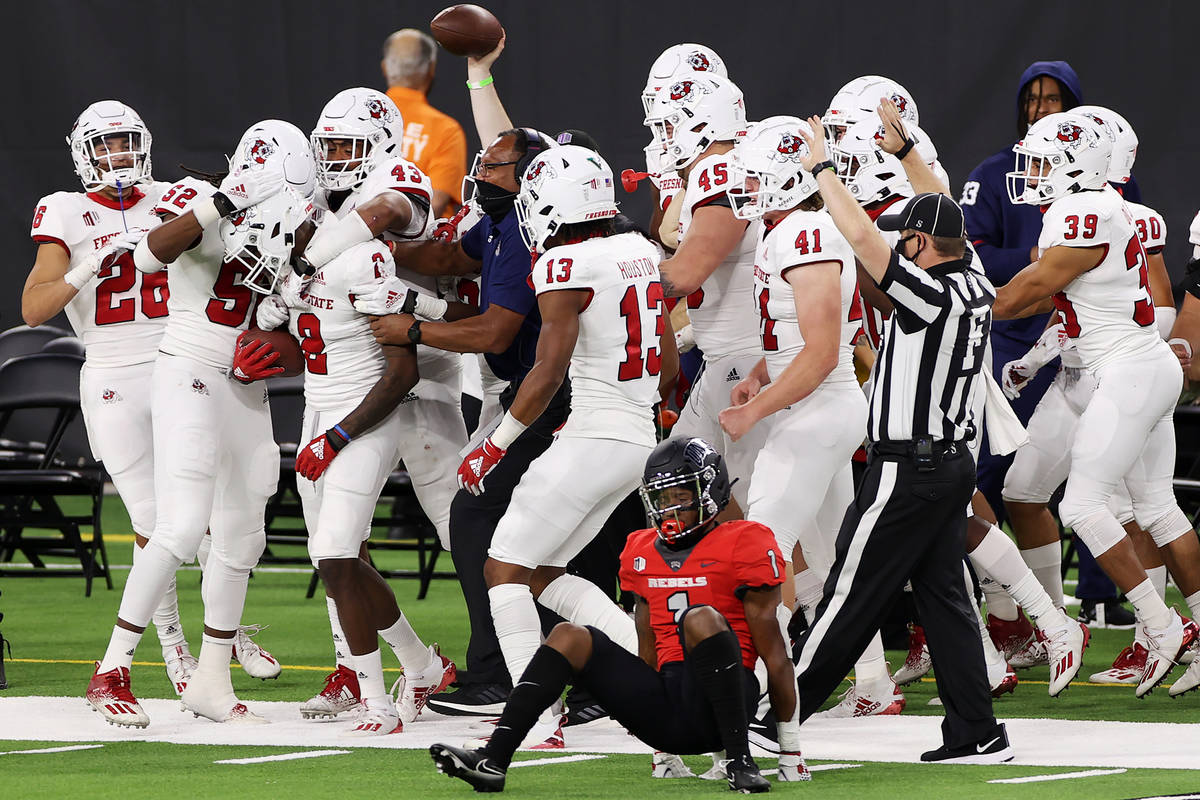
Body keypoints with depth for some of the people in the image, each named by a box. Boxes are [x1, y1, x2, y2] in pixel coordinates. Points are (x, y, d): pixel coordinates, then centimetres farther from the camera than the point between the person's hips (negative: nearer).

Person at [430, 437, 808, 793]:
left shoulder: (743, 545, -3)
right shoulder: (642, 551, 16)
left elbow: (773, 652, -2)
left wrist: (791, 747, -2)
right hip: (663, 711, 6)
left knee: (702, 617, -32)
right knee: (570, 637, -7)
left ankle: (740, 762, -30)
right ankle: (493, 761, -21)